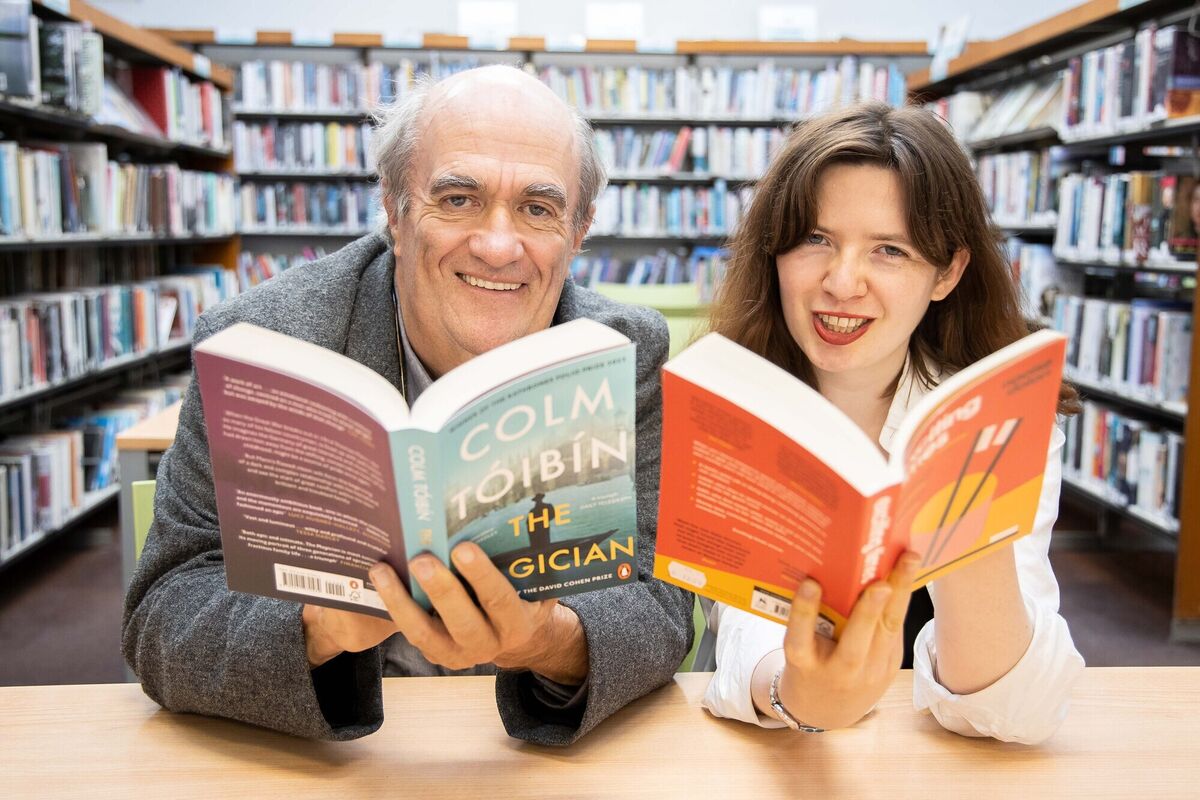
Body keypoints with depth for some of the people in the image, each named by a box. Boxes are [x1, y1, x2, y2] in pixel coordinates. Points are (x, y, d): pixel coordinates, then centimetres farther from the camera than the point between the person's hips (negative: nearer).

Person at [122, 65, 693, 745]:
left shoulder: (632, 359, -8)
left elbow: (659, 611, -12)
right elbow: (163, 619, -14)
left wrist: (552, 643, -34)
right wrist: (323, 626, -34)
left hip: (556, 755, 1)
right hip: (312, 764, 0)